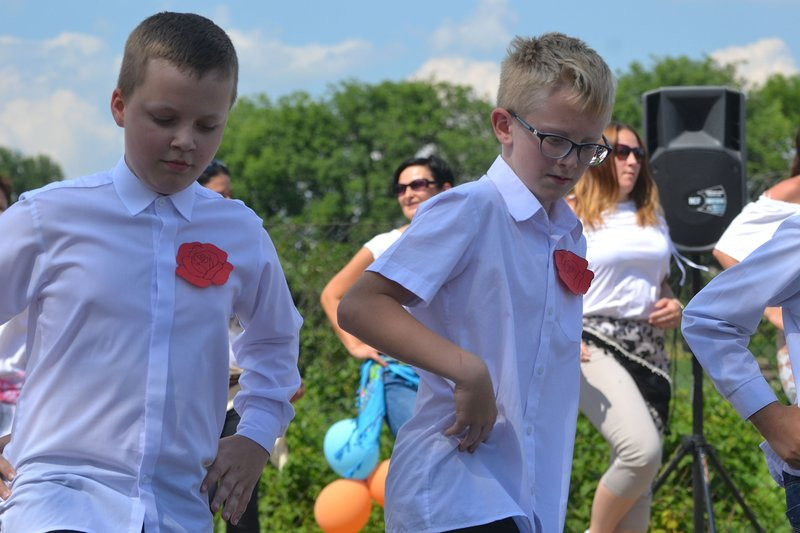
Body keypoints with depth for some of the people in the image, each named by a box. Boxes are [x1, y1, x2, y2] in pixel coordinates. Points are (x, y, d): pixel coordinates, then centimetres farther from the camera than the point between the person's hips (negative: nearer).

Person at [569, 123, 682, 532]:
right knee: (642, 451, -26)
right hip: (594, 348, -6)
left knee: (637, 482, 2)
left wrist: (674, 307, 5)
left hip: (649, 349, 6)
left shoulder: (653, 218, 16)